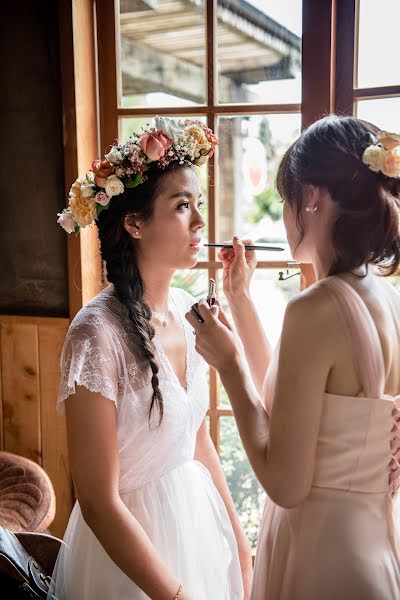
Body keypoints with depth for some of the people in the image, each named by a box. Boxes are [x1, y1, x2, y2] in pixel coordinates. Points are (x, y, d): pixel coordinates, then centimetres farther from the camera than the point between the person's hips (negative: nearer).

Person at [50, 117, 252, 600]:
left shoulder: (186, 311, -4)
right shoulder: (99, 335, -25)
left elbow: (199, 440, 6)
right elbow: (99, 502, -20)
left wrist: (239, 540, 8)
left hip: (201, 518, 7)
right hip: (132, 539, -6)